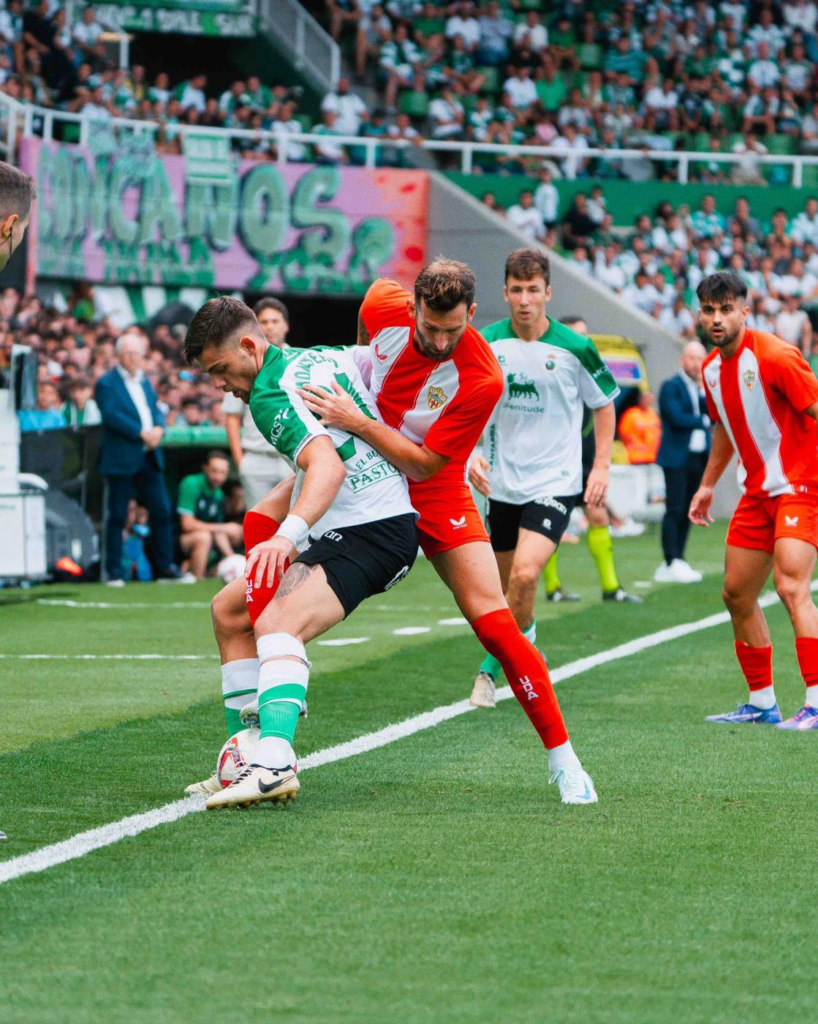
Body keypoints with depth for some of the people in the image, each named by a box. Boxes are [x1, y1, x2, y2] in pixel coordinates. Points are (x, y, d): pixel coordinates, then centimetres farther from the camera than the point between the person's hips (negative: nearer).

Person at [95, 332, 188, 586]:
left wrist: (159, 428, -8)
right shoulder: (106, 383, -4)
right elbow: (112, 415, -16)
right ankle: (114, 572, 3)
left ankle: (165, 567, 9)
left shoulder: (144, 381, 18)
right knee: (117, 516, -2)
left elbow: (156, 410, 14)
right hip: (121, 458, -6)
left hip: (149, 458, 6)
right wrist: (141, 433, -19)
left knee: (162, 512, 4)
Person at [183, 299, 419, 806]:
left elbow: (329, 465, -33)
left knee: (276, 625, -32)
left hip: (369, 532, -11)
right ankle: (248, 757, 15)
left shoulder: (272, 394, -16)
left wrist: (287, 535, -46)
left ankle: (275, 765, -51)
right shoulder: (324, 358, 13)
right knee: (229, 610, 16)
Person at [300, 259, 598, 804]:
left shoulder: (481, 379, -27)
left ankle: (564, 761, -3)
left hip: (435, 494, -4)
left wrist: (357, 422, -34)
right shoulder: (386, 306, -16)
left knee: (496, 624, -14)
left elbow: (423, 464, -26)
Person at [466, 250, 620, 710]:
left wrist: (602, 466, -1)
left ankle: (493, 665, -6)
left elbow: (605, 404, 6)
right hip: (502, 481, 3)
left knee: (525, 574, -22)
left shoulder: (575, 347, -8)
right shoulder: (487, 344, -3)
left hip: (555, 482, -3)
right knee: (508, 582, 11)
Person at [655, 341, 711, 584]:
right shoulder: (671, 387, -4)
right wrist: (703, 421, -3)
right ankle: (673, 564, -9)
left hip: (699, 458, 6)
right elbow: (677, 418, -15)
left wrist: (704, 389, -7)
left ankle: (672, 565, 8)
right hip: (677, 457, -6)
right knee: (675, 510, -9)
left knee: (687, 513, 5)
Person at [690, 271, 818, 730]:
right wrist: (708, 485, 29)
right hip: (758, 493, 8)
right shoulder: (712, 369, 8)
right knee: (738, 594, 8)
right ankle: (763, 702, 19)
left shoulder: (774, 357, -17)